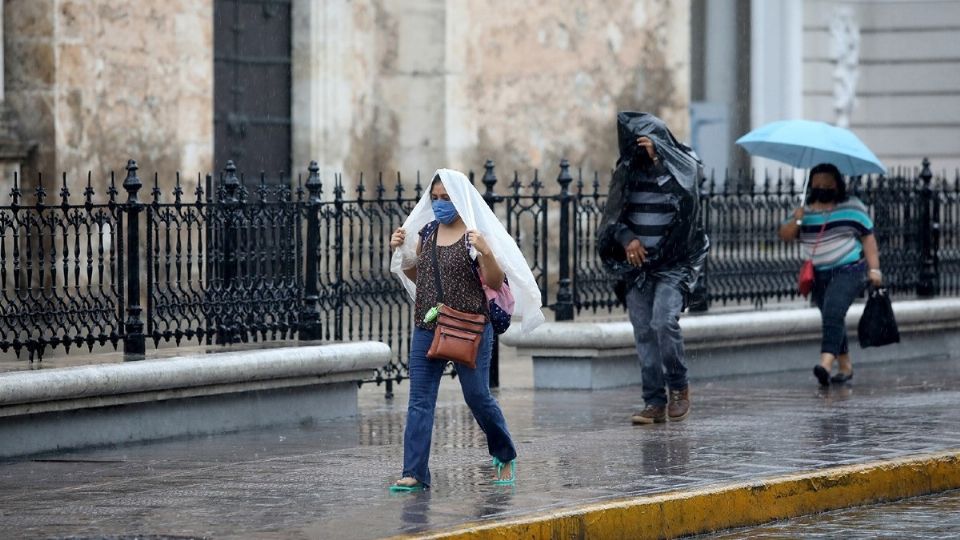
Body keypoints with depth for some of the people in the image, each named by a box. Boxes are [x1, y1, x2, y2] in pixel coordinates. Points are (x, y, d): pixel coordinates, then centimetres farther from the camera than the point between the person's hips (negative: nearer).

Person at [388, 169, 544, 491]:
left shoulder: (476, 235, -8)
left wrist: (486, 252, -27)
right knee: (419, 399, -3)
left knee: (477, 395, 4)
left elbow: (495, 283, -11)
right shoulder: (427, 232, 9)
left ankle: (505, 456, 28)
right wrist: (402, 251, 5)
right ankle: (414, 473, -4)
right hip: (427, 328, 5)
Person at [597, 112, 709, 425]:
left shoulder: (683, 167, -3)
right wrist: (626, 237, -13)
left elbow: (691, 179, -27)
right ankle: (655, 402, 3)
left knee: (663, 322, -21)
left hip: (673, 262, -4)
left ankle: (678, 388, -1)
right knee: (644, 332, 0)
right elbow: (612, 216, 7)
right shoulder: (628, 172, 7)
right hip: (637, 263, 4)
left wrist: (658, 152, -29)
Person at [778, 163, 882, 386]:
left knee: (833, 313, -23)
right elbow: (785, 236, 5)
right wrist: (796, 220, -15)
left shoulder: (852, 207, 0)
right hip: (819, 275, 6)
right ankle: (845, 366, 25)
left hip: (849, 270, -6)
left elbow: (868, 238, 0)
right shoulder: (806, 210, 9)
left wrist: (874, 268, -8)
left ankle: (826, 363, -36)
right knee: (831, 320, 11)